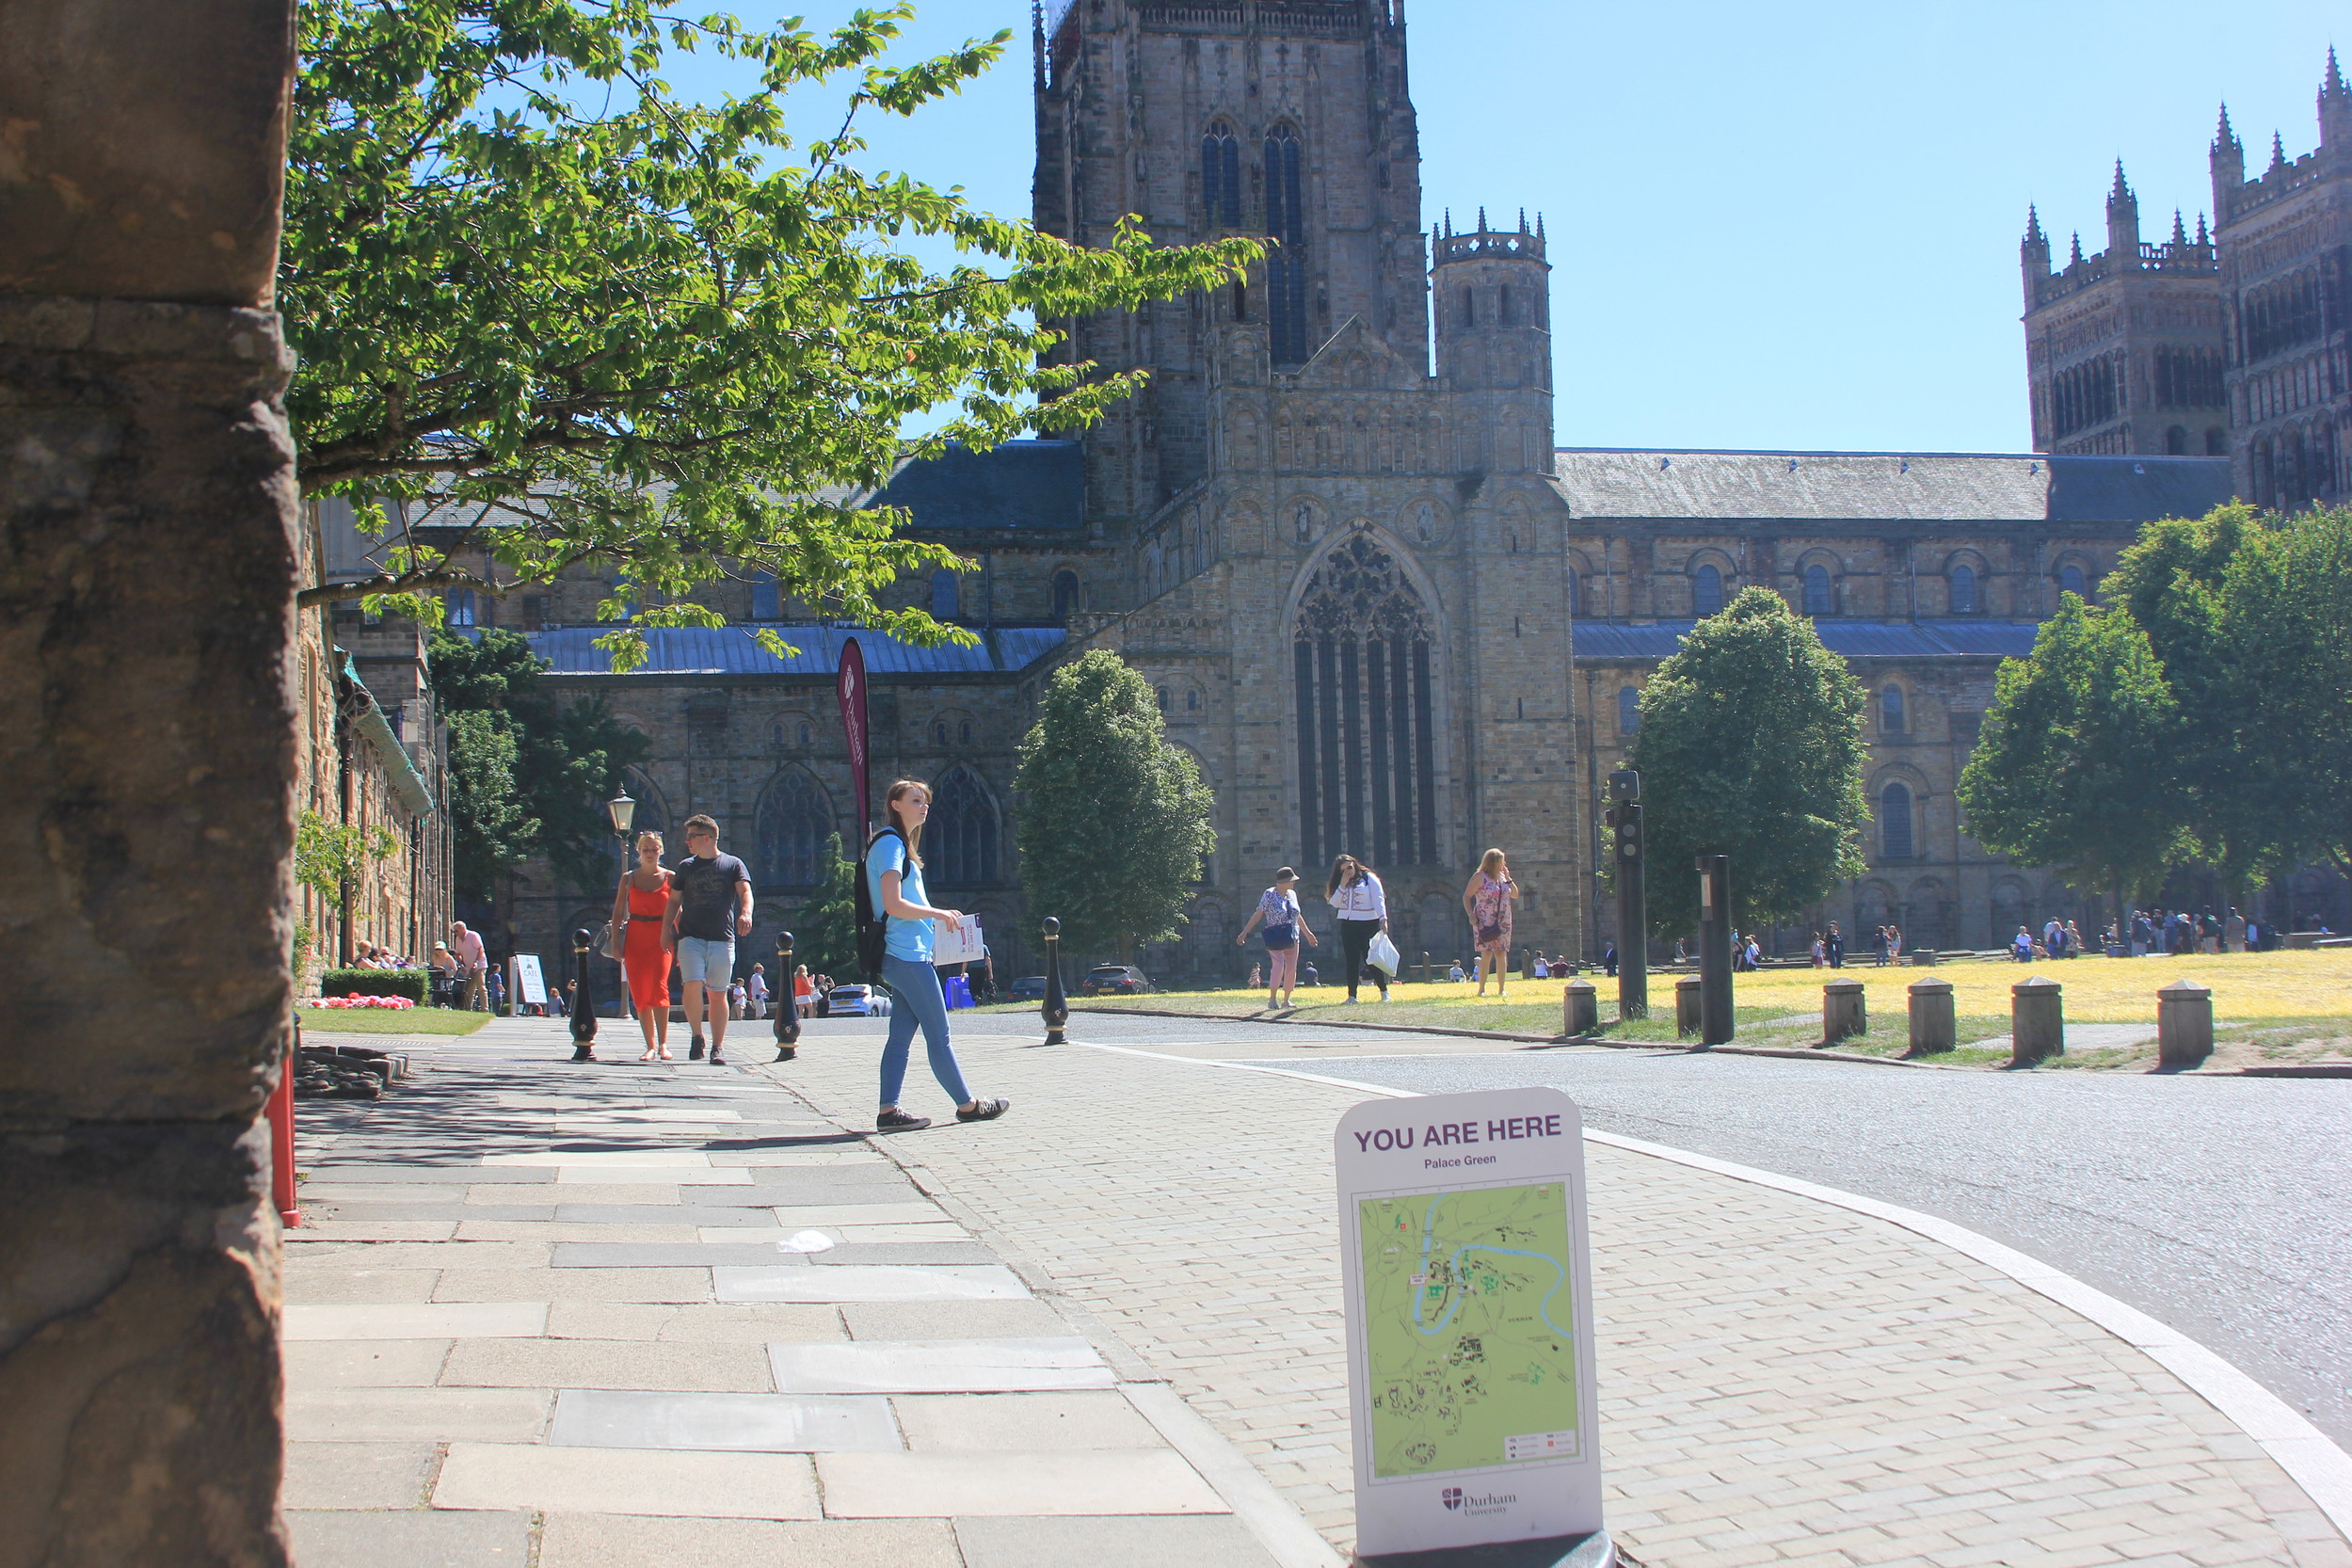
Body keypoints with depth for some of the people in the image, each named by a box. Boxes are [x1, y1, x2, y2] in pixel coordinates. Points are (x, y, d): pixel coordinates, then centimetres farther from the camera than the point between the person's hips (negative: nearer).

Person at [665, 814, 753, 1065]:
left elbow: (745, 891, -6)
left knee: (718, 994, 1)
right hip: (691, 937, 1)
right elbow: (674, 901, 18)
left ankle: (718, 1048, 8)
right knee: (693, 985, -17)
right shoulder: (685, 867, 15)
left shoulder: (733, 865, 7)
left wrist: (746, 913, -26)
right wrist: (666, 930, 6)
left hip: (722, 939, -1)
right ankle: (696, 1036, 2)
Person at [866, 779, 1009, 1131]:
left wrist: (940, 916, 13)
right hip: (908, 956, -10)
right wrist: (940, 913, -10)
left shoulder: (897, 844, 20)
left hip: (904, 956, 10)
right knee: (939, 1036, -1)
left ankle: (888, 1112, 4)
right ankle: (968, 1105, 6)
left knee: (902, 1033, 6)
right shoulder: (891, 843, -11)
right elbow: (893, 905, -20)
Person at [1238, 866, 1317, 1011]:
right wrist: (1244, 933, -12)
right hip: (1275, 937, -6)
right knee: (1278, 964, -19)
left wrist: (1308, 933, 31)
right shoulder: (1269, 894, -7)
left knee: (1291, 968, 3)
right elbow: (1258, 914, -7)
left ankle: (1286, 1000, 11)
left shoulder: (1292, 894, 12)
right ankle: (1272, 999, -18)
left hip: (1292, 937, 6)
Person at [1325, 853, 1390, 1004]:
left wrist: (1383, 918, -24)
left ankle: (1384, 992, 11)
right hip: (1348, 926, 5)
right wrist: (1342, 885, -6)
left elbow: (1378, 899, -10)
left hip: (1368, 925, -5)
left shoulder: (1369, 878, -1)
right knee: (1351, 961, 2)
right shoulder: (1340, 884, 13)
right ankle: (1352, 997, 3)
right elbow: (1334, 903, 2)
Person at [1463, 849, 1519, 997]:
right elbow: (1466, 896, -4)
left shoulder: (1502, 876, 15)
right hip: (1484, 923, -6)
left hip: (1503, 923, 6)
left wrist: (1508, 878, 6)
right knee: (1486, 954, -11)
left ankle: (1501, 989, 6)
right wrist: (1471, 915, -15)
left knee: (1501, 954, 2)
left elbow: (1515, 895, 17)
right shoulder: (1480, 876, -3)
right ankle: (1481, 989, -7)